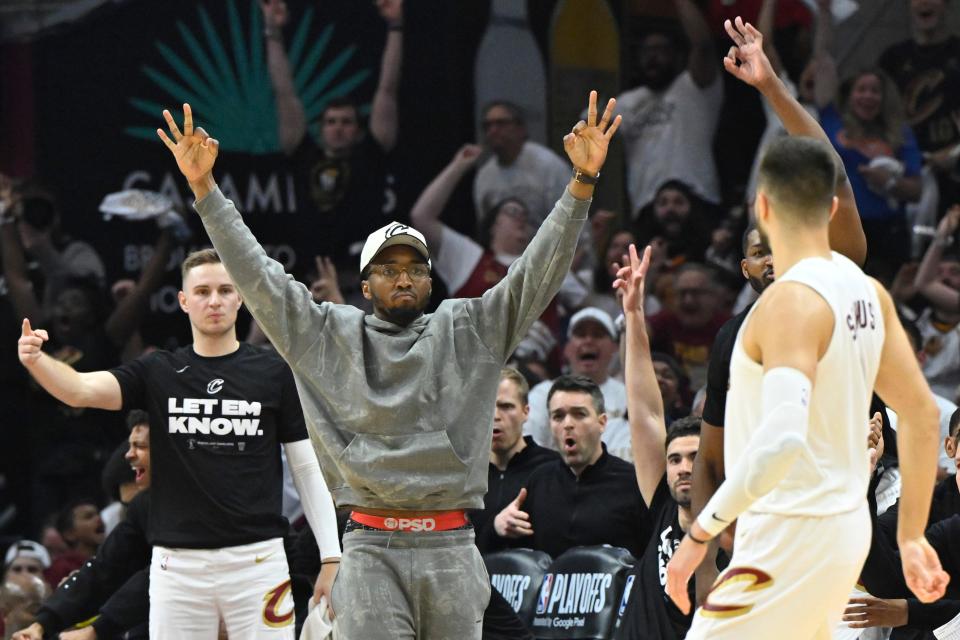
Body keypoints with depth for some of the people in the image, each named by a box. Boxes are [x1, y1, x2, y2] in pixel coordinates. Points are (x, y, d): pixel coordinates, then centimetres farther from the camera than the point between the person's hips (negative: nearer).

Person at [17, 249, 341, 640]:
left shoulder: (276, 374, 4)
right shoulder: (157, 373, 7)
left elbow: (308, 468, 6)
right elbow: (80, 390, -8)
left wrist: (331, 556, -1)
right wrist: (35, 360, -30)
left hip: (257, 560, -1)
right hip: (177, 562, 1)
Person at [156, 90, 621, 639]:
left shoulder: (470, 331, 10)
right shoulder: (329, 336, 9)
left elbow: (540, 270, 3)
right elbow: (259, 278, 5)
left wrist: (582, 183, -9)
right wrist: (205, 188, -3)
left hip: (450, 549, 1)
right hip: (372, 548, -1)